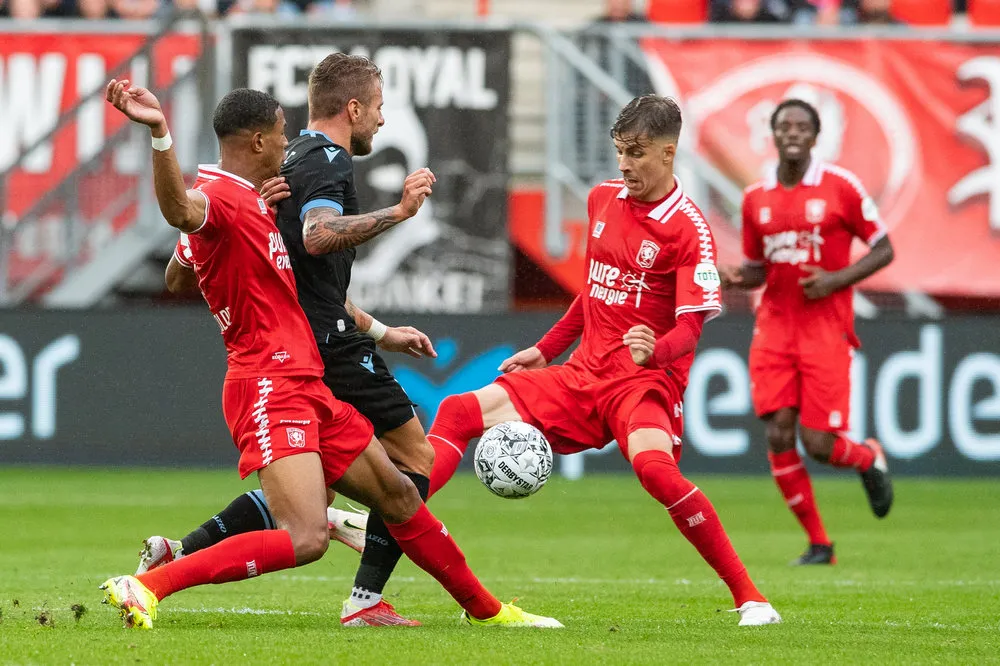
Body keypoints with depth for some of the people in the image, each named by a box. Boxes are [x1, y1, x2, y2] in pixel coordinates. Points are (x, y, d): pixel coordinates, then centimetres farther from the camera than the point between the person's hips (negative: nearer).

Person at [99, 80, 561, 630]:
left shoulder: (249, 201, 18)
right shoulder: (219, 198, -15)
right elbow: (181, 210, -41)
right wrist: (159, 133, -60)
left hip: (306, 391, 11)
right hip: (269, 392, -11)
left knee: (398, 495, 22)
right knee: (306, 540, -24)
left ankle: (484, 609, 38)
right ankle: (145, 588, -23)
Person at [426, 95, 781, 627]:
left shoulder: (688, 229, -11)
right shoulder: (603, 200, 10)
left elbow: (691, 325, -17)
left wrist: (655, 350, -39)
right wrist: (545, 350, 27)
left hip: (645, 380, -7)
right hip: (584, 375, 7)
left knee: (654, 467, -36)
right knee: (460, 412, -5)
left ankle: (749, 598, -28)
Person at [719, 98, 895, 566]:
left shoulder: (841, 187, -5)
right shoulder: (756, 198, 7)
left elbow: (884, 250, 1)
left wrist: (836, 279, -14)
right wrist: (736, 278, -6)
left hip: (826, 329, -4)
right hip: (774, 329, 4)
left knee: (818, 445, -9)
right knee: (778, 436, -8)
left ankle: (868, 458, 28)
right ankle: (818, 544, 6)